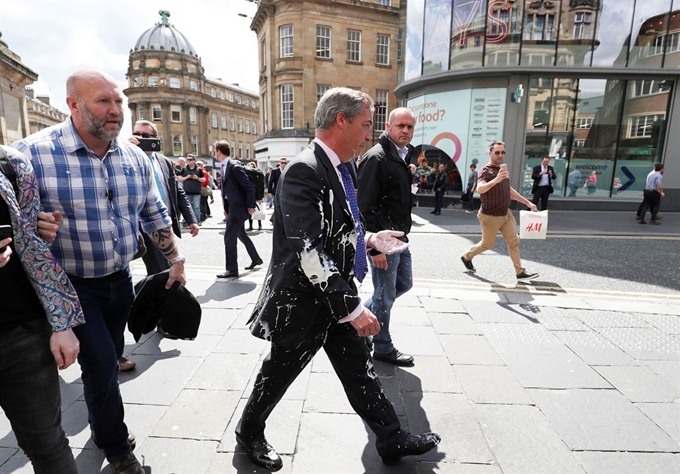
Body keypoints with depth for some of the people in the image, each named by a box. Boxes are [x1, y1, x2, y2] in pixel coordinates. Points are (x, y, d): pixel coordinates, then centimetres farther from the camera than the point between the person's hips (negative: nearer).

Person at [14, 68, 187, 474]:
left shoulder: (135, 157, 0)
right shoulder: (34, 152, -15)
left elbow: (155, 215, 8)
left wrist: (176, 260, 6)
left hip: (120, 281, 5)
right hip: (72, 287, -4)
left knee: (109, 363, 21)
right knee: (102, 365, -1)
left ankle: (103, 423, 49)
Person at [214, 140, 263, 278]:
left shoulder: (234, 166, -18)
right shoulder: (224, 166, 11)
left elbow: (250, 187, -19)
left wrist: (250, 206, -15)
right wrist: (226, 208, 15)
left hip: (238, 208, -10)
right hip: (232, 207, 10)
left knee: (229, 237, -6)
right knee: (241, 235, 20)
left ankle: (232, 270, 3)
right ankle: (256, 259, 35)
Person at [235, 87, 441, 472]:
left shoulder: (337, 168, 6)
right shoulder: (304, 171, -24)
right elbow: (309, 250, -29)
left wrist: (369, 239, 7)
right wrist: (353, 308, -26)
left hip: (336, 298, 8)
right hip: (303, 303, -8)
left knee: (361, 371, 18)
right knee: (279, 373, 15)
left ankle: (393, 440, 36)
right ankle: (250, 431, 42)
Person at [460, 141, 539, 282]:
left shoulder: (502, 169, 10)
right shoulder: (486, 171, -17)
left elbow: (509, 190, 23)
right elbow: (480, 189, -38)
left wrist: (527, 202, 21)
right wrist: (496, 180, -54)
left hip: (506, 214, 7)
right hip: (490, 216, -7)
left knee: (514, 241, 2)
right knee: (487, 244, 8)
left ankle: (520, 272, 7)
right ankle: (467, 257, 32)